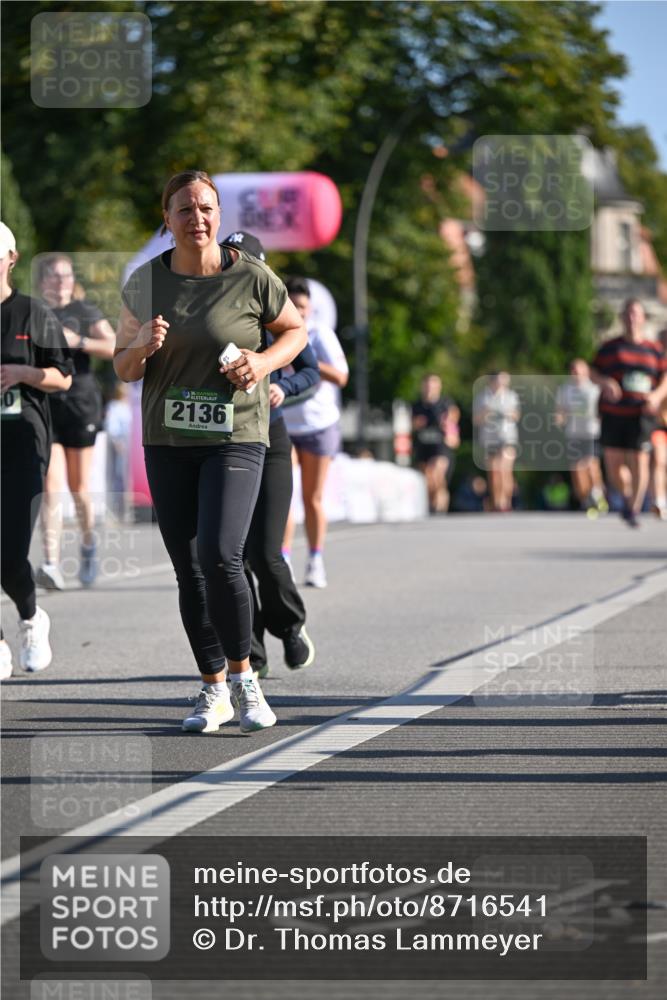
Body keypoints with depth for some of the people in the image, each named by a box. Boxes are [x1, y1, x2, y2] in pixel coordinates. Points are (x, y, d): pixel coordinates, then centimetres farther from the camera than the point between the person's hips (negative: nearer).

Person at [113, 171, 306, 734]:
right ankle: (213, 692, 17)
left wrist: (264, 361, -11)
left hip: (235, 438, -3)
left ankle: (243, 677, 0)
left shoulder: (250, 277, -6)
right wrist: (142, 347, -15)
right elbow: (124, 370, 8)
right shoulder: (145, 283, 2)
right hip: (168, 440, 4)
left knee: (219, 557, -19)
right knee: (188, 570, 5)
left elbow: (296, 330, 9)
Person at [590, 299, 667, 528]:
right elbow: (593, 372, 8)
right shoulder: (610, 347, 8)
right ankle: (626, 496, 27)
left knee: (640, 462, -12)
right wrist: (604, 381, -14)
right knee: (613, 464, -2)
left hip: (641, 415, -1)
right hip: (613, 414, 1)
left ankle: (634, 510, -3)